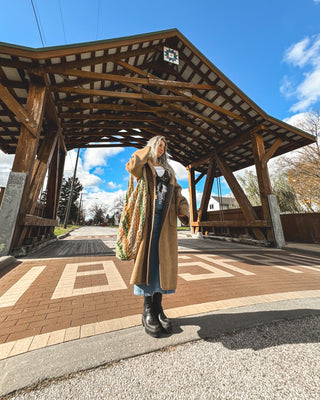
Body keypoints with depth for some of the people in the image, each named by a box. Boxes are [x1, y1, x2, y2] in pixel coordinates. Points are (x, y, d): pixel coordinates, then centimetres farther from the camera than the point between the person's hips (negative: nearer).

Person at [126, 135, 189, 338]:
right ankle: (147, 310, 11)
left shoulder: (168, 169, 26)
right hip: (149, 214, -4)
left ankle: (158, 307, 17)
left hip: (166, 217, 4)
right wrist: (148, 149, 6)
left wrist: (184, 211, 1)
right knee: (148, 256, -4)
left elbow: (177, 192, 17)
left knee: (163, 259, 3)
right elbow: (132, 166, -10)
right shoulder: (144, 166, 15)